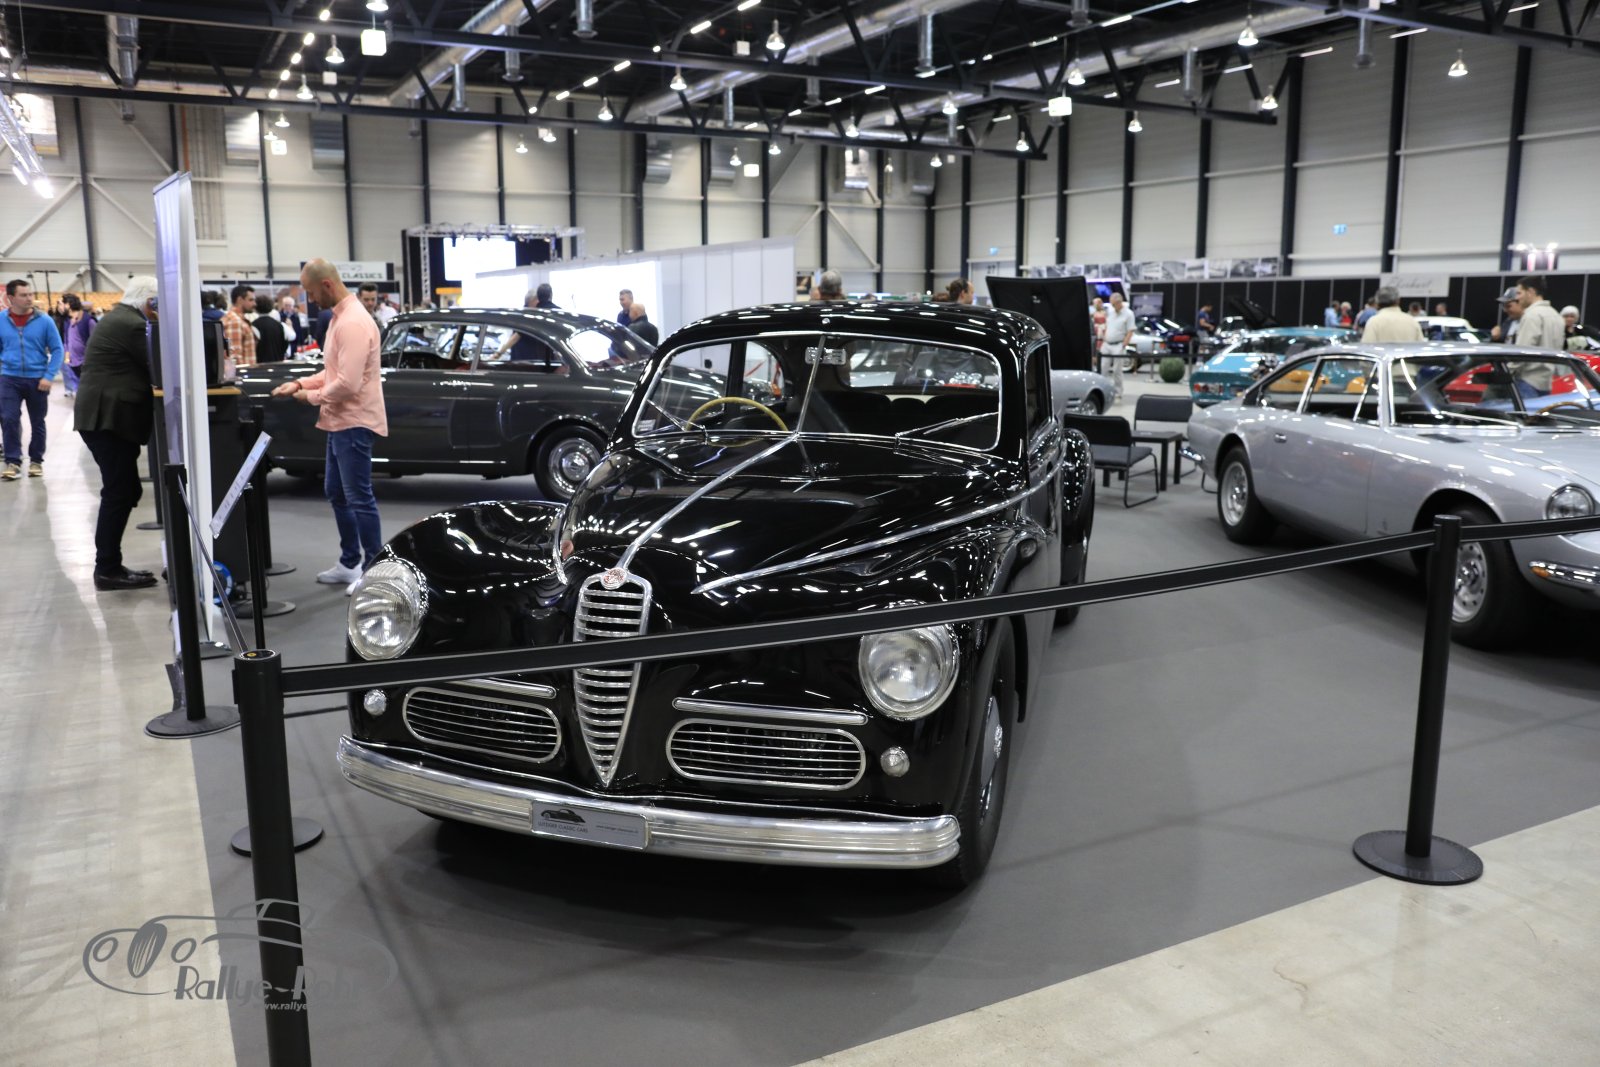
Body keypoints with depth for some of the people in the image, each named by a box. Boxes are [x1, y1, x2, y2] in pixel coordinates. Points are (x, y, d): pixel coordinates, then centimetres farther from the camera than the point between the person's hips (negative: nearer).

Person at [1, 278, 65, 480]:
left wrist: (49, 376, -12)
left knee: (37, 422, 10)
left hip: (37, 379, 0)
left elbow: (57, 350, -4)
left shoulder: (44, 320, -6)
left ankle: (36, 461, 24)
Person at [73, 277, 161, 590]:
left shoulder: (118, 318, 18)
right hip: (111, 417, -10)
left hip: (101, 415, 10)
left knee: (121, 492, 12)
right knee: (119, 494, -7)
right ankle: (108, 570, -4)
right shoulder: (133, 325, -15)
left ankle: (108, 565, 15)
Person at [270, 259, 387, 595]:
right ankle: (350, 563, 28)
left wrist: (311, 397, -11)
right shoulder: (340, 316, 13)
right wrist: (301, 383, 7)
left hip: (354, 423, -11)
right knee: (336, 493, 18)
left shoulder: (353, 323, -20)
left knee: (359, 498, -4)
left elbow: (347, 384, -25)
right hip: (341, 422, 11)